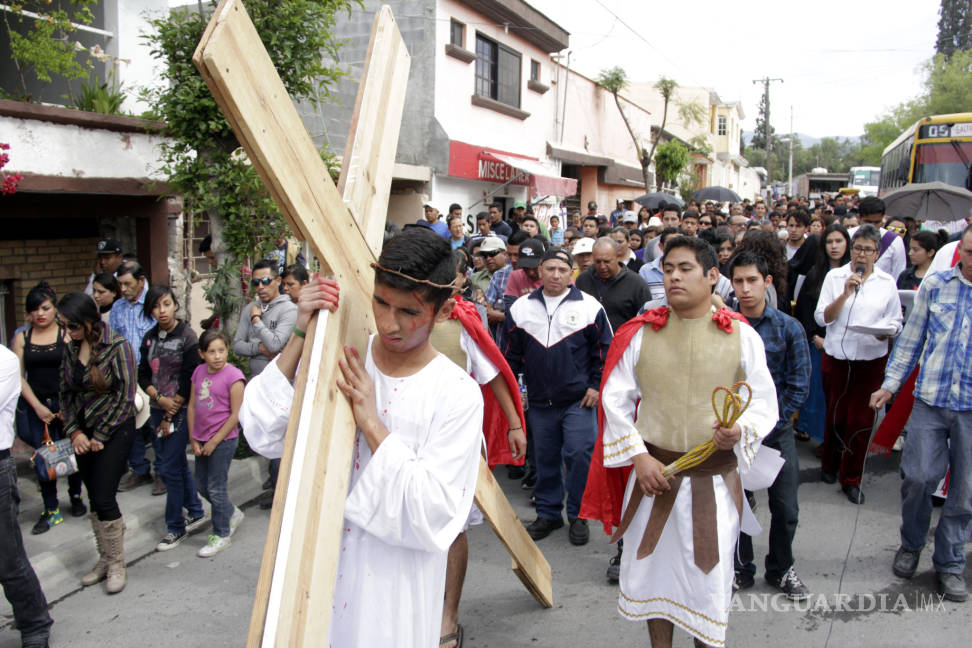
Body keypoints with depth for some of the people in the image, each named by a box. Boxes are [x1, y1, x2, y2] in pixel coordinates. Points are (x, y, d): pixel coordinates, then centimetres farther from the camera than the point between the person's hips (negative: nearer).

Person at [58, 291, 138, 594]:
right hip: (84, 434, 6)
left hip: (115, 430, -6)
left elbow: (125, 396, -15)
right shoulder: (71, 349, 4)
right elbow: (65, 393, 9)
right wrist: (74, 432, -2)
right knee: (94, 499, 11)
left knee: (104, 498, -7)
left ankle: (116, 564, 10)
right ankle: (105, 559, 25)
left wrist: (100, 436, -11)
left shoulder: (117, 346, -14)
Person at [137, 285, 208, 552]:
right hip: (158, 409, 6)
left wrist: (170, 417, -11)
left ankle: (176, 527, 8)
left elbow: (188, 380, -13)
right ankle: (196, 512, 30)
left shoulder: (187, 336, -10)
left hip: (181, 410, -6)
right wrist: (160, 398, -10)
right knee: (177, 463, 14)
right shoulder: (150, 338, 7)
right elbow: (143, 375, 8)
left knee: (170, 468, -5)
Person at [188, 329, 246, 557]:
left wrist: (214, 442, -13)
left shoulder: (233, 376, -15)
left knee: (216, 487, 0)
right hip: (202, 440, 7)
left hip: (223, 439, -7)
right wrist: (193, 439, 2)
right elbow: (192, 406, 8)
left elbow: (235, 415, -15)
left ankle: (221, 535, 15)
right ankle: (232, 513, 37)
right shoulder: (199, 372, 4)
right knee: (202, 486, 16)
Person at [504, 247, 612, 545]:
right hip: (539, 402, 3)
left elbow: (605, 350, 3)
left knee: (579, 456, -5)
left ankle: (578, 515, 13)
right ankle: (548, 513, 27)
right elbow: (511, 353, 12)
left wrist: (596, 386, -2)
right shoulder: (521, 308, 6)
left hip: (579, 400, -3)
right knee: (545, 458, 12)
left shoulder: (589, 307, -1)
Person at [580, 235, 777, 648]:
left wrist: (740, 431, -22)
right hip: (652, 474, 1)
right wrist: (638, 457, -9)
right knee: (654, 567, 15)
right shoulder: (641, 333, -1)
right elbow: (615, 399, 1)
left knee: (709, 574, 11)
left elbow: (764, 404, 0)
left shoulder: (742, 336, -2)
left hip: (714, 479, -1)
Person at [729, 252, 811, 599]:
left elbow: (798, 385, -2)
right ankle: (740, 569, 29)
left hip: (776, 430, 1)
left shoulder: (789, 328, -3)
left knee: (786, 508, 7)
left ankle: (781, 569, 31)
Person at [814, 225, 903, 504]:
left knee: (861, 420, 0)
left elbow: (896, 322, 9)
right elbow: (822, 317, -5)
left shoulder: (887, 282, 5)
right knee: (835, 415, 11)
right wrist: (846, 293, -16)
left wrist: (887, 332, -13)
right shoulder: (834, 277, 2)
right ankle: (830, 466, 34)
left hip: (871, 360, 0)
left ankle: (851, 479, 14)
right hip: (836, 357, 0)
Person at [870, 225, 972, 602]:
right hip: (930, 400, 0)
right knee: (918, 477, -3)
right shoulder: (934, 284, 3)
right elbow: (911, 339, 9)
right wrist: (891, 384, 5)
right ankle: (911, 544, 24)